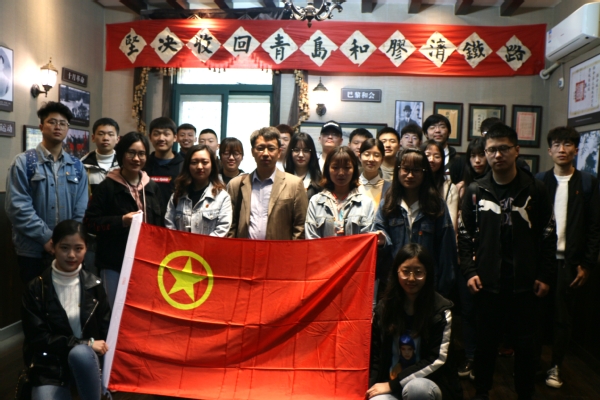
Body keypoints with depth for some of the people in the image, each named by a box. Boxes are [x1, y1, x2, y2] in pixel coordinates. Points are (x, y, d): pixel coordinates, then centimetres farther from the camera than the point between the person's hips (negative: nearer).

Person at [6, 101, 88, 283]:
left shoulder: (76, 166, 8)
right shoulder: (24, 162, -3)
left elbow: (81, 210, 5)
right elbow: (17, 206, -12)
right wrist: (47, 238, -16)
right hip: (33, 251, -3)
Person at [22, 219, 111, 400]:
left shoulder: (93, 285, 2)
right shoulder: (36, 289, -3)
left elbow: (106, 330, 4)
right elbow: (38, 337, -8)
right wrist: (85, 343, -16)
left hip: (86, 358, 2)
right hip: (50, 366, -2)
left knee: (80, 353, -34)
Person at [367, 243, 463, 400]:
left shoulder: (441, 310, -8)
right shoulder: (384, 307, 2)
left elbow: (436, 360, -12)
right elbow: (374, 354, 5)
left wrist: (392, 384, -15)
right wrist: (372, 386, -11)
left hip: (430, 383, -1)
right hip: (388, 382, 1)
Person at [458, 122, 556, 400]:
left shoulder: (534, 189, 0)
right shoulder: (475, 191, 2)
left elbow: (547, 234, 3)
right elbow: (465, 234, 4)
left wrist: (545, 276, -1)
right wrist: (469, 271, -3)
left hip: (524, 283, 0)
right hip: (487, 282, 0)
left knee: (525, 342, 10)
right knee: (486, 340, 11)